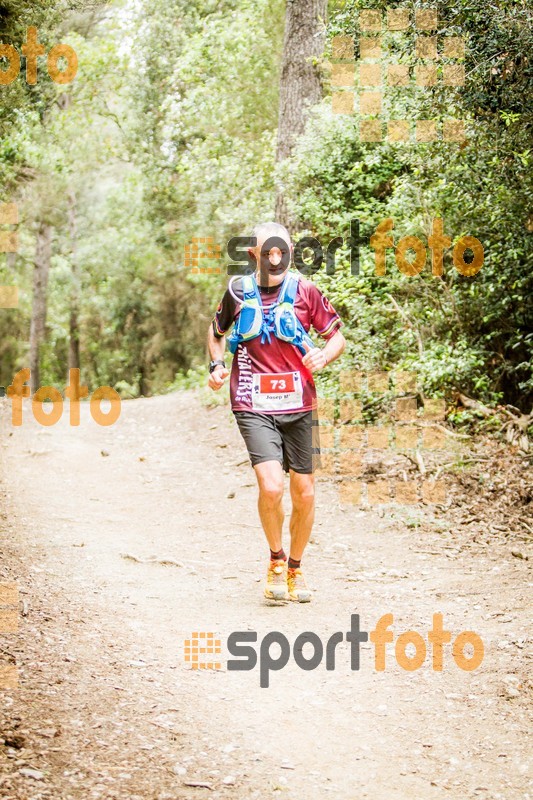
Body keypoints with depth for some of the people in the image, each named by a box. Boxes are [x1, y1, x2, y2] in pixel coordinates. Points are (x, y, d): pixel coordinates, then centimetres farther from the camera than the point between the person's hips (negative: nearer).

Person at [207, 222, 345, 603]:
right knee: (271, 487, -19)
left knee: (304, 495, 6)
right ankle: (276, 558, 7)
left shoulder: (305, 291, -1)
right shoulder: (238, 292, 2)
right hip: (254, 408, -1)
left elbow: (338, 337, 6)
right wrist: (217, 364, 3)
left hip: (299, 407, 1)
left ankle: (295, 568, 29)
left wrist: (324, 356, -15)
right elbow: (217, 331, 20)